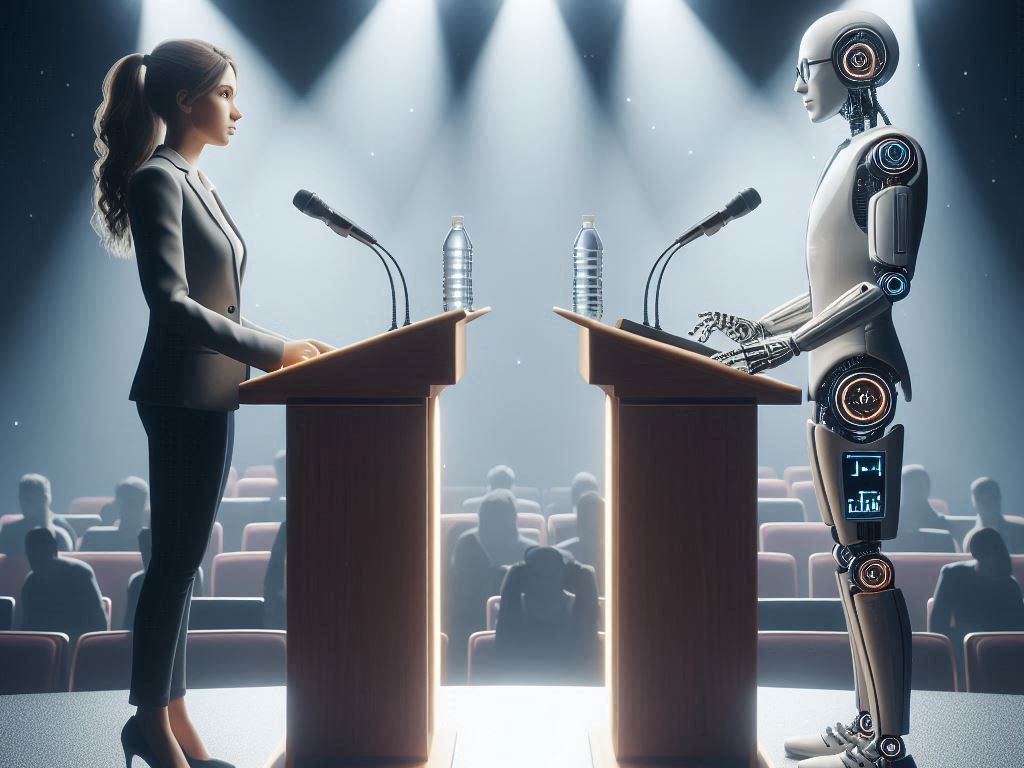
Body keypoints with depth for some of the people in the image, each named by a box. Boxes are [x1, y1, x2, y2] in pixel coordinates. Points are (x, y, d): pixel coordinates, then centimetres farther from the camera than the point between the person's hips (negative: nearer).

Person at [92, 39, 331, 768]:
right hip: (182, 395, -9)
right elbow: (171, 303, -21)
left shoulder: (197, 181, 16)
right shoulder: (158, 180, -12)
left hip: (212, 394, 9)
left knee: (182, 560, 12)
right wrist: (272, 349, -19)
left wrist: (285, 351, 11)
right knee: (177, 559, -2)